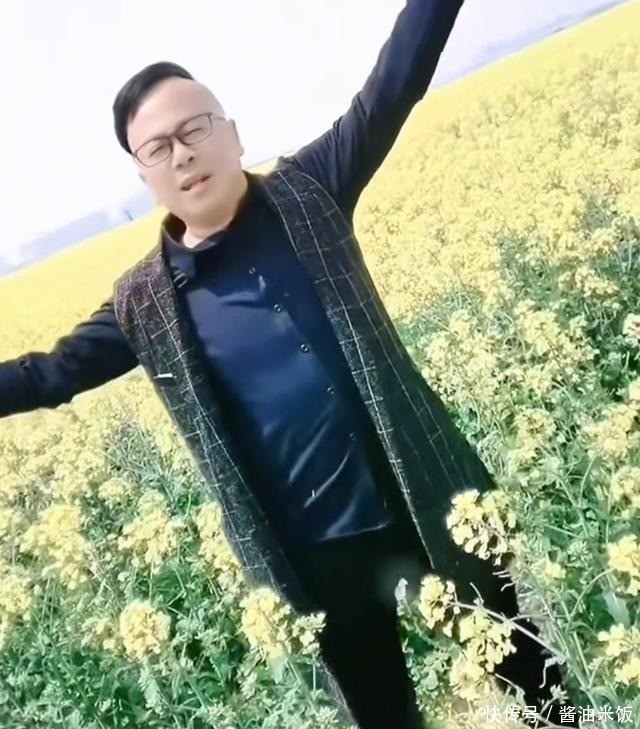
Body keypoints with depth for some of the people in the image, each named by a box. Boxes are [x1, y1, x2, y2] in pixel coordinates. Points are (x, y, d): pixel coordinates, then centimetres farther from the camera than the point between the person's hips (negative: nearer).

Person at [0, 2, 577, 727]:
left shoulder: (306, 192, -2)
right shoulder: (144, 302, -1)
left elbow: (389, 92, -7)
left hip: (428, 501, 0)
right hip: (315, 554, 1)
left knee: (524, 666, 25)